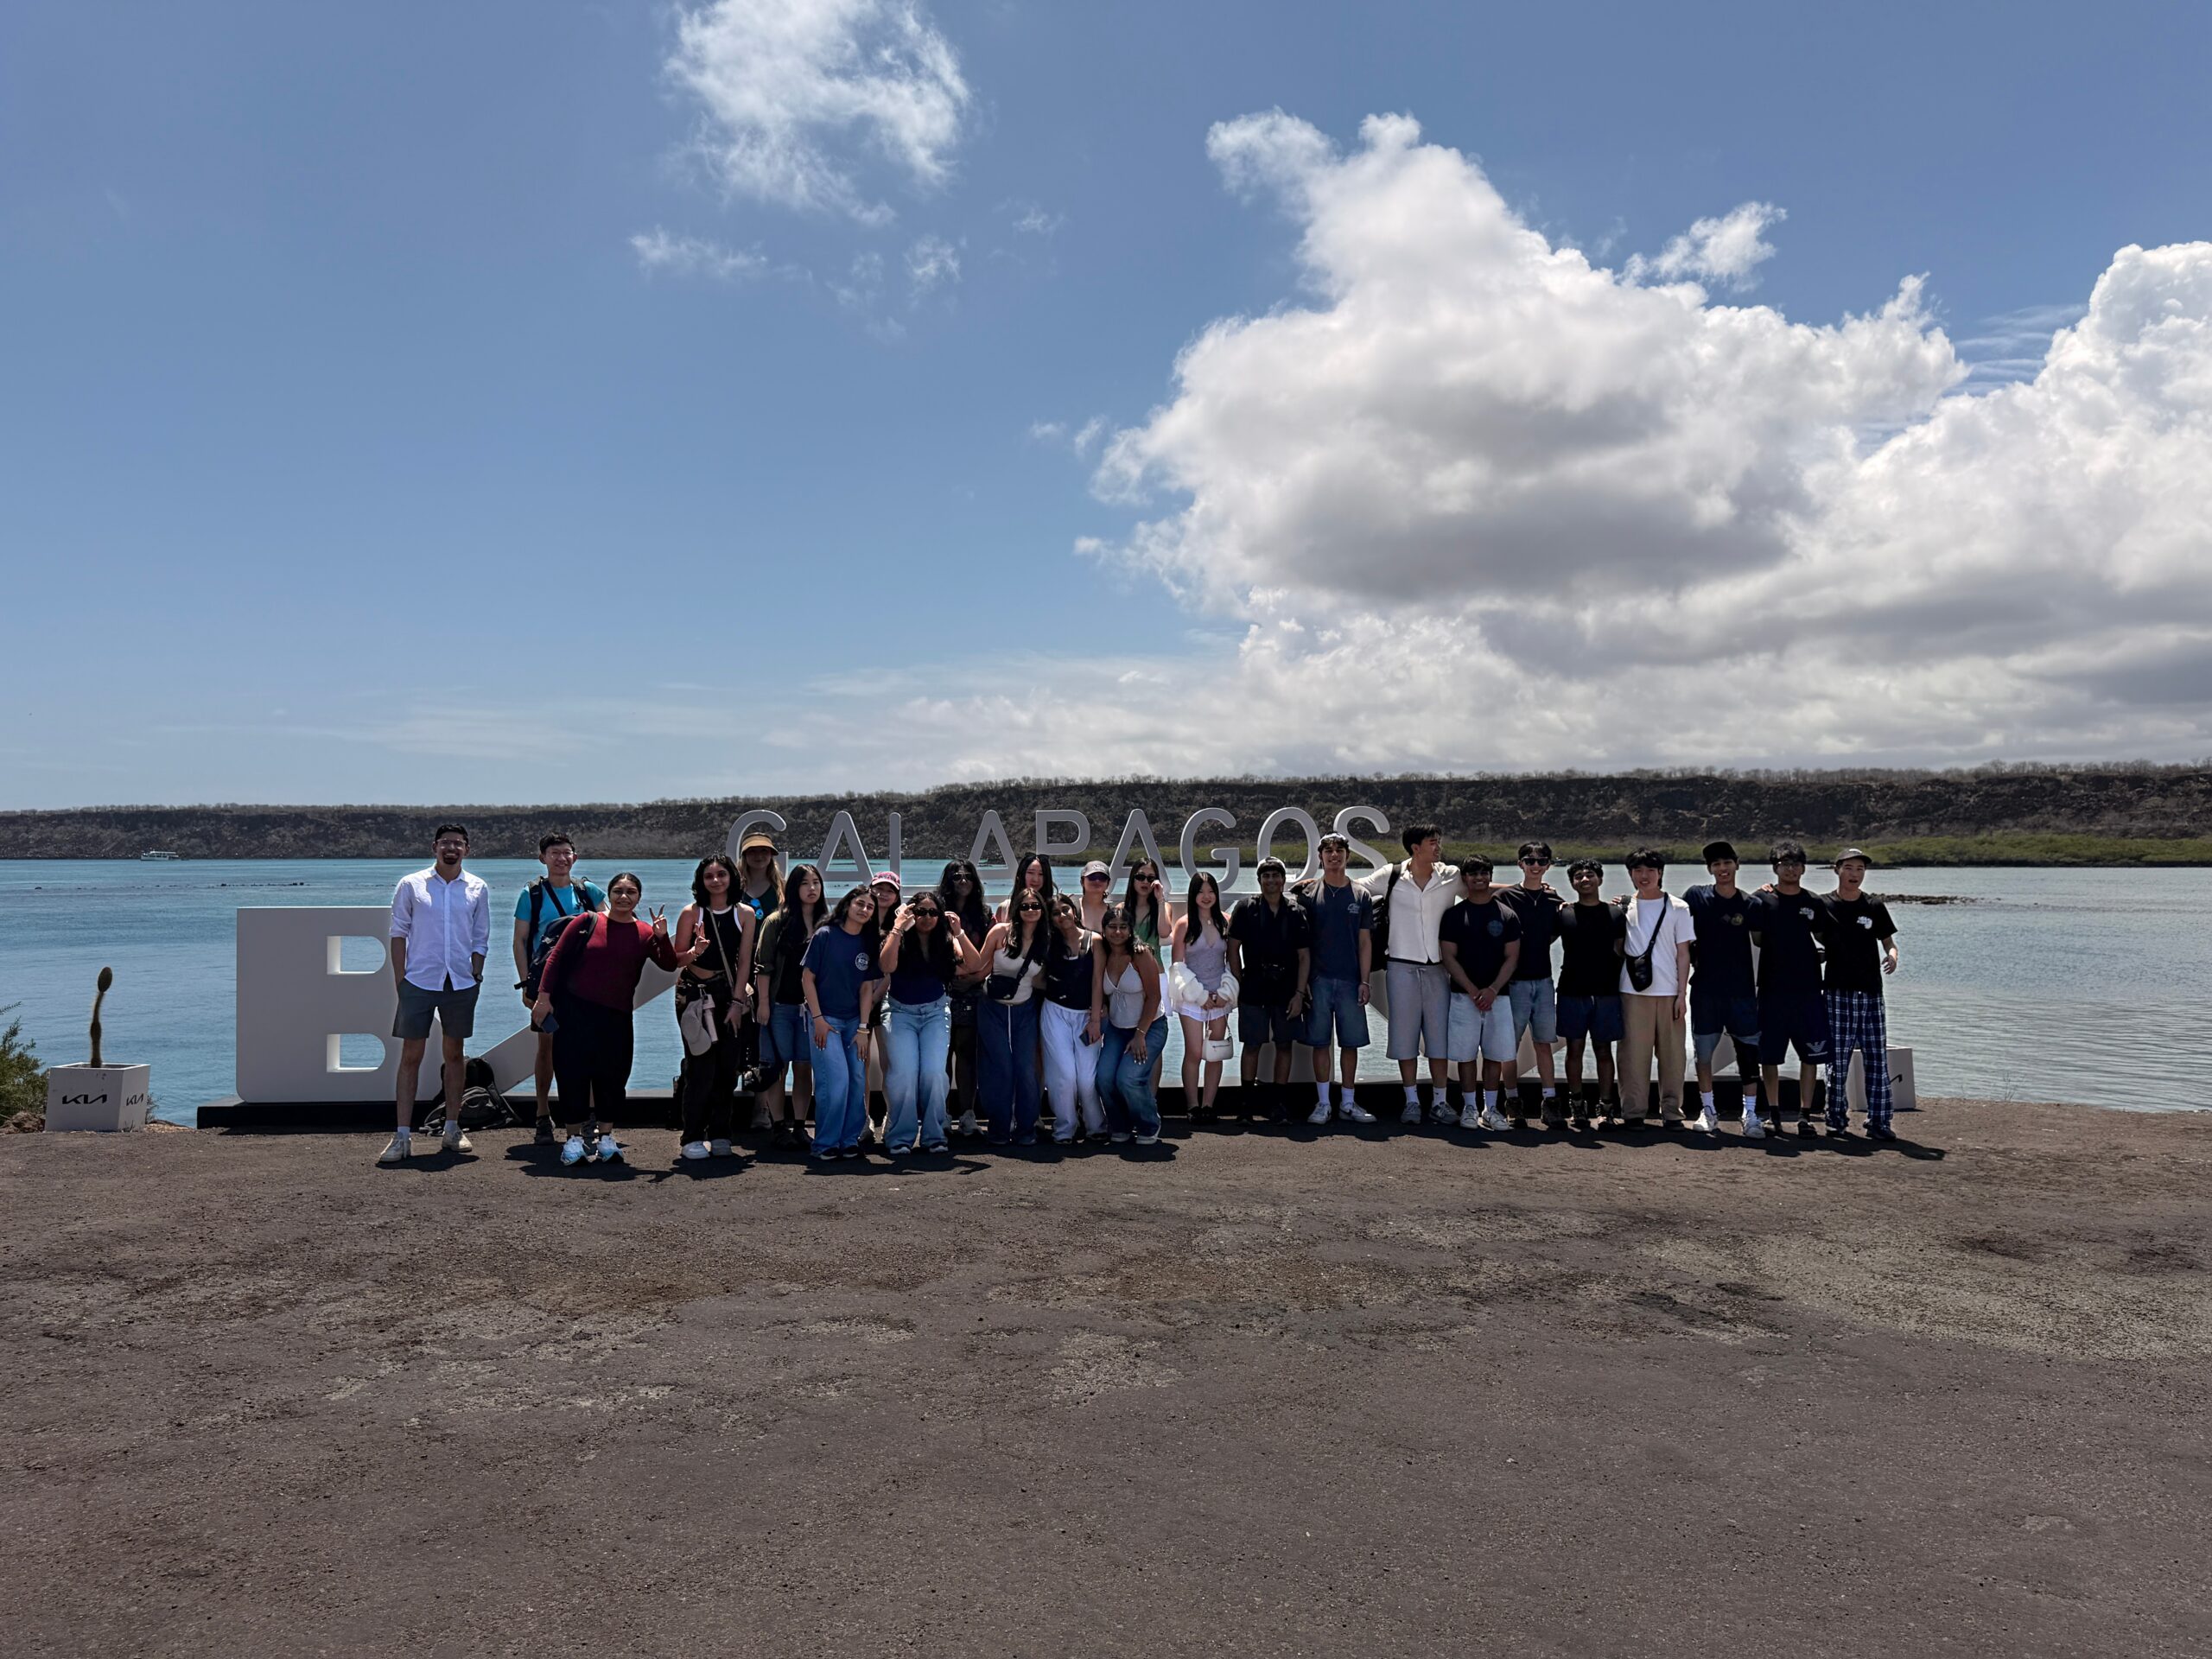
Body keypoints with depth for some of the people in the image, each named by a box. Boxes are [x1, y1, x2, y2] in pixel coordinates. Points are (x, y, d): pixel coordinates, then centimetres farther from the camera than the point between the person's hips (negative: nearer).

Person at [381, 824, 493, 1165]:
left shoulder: (477, 889, 7)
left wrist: (476, 976, 2)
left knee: (454, 1054, 9)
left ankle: (452, 1129, 17)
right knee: (410, 1056, -3)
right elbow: (399, 932, 4)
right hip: (419, 982, -2)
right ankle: (403, 1135, -1)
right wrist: (399, 977, -2)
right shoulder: (411, 885, 2)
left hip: (461, 983, 2)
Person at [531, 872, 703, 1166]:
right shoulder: (588, 923, 2)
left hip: (616, 1017, 1)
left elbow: (669, 963, -6)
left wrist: (662, 937, -22)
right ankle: (575, 1137, 12)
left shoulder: (645, 933, 5)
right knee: (573, 1073, 0)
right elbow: (556, 958, 2)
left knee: (612, 1076, 3)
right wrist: (544, 996, -5)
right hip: (574, 1012, -1)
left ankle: (606, 1136, 17)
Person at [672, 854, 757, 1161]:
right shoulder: (691, 913, -4)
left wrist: (737, 1001, -4)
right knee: (701, 1067, -7)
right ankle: (693, 1138, 0)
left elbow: (744, 962, 2)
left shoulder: (744, 914, 3)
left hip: (730, 995, 3)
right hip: (695, 995, -3)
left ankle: (720, 1134, 12)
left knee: (728, 1066, 2)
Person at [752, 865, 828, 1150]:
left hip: (812, 1006, 2)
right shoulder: (777, 922, 0)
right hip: (780, 1006, -2)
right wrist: (762, 1003, -7)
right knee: (777, 1067, 0)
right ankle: (779, 1127, 8)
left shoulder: (827, 925, 7)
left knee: (804, 1068, 5)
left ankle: (799, 1126, 13)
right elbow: (763, 965, -2)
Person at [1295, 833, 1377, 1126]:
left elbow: (1365, 943, 8)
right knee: (1320, 1042, 1)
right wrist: (1303, 980, -5)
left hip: (1350, 980, 2)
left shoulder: (1361, 895, 8)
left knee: (1350, 1043, 5)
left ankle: (1347, 1103, 15)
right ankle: (1323, 1103, 9)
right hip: (1318, 980, -1)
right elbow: (1302, 941, 2)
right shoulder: (1307, 893, 4)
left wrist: (1364, 981, 0)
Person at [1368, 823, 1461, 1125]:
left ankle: (1439, 1101, 14)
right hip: (1401, 967, -1)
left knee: (1440, 1035, 5)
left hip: (1437, 967, 2)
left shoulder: (1451, 876, 3)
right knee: (1405, 1034, 3)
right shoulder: (1391, 877, -1)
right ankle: (1412, 1101, 12)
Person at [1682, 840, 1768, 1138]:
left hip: (1742, 989, 0)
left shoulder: (1749, 903, 2)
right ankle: (1707, 1110, 18)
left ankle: (1750, 1114, 6)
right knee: (1703, 1050, 5)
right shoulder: (1696, 896, 0)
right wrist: (1692, 957, 1)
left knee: (1749, 1052, -1)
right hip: (1705, 988, 0)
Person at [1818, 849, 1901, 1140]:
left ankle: (1878, 1122, 6)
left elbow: (1888, 942, 14)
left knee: (1878, 1060, 0)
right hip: (1837, 993, -2)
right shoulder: (1823, 906, 3)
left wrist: (1892, 956, -10)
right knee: (1837, 1062, 0)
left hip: (1871, 993, 2)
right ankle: (1836, 1120, 10)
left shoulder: (1875, 907, 9)